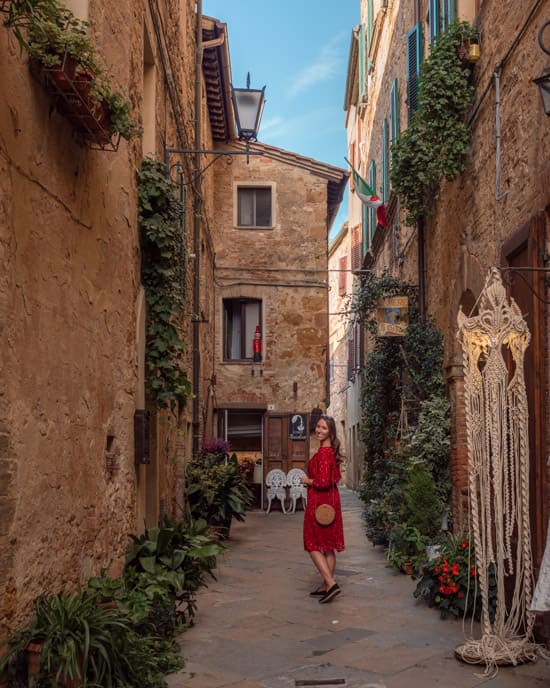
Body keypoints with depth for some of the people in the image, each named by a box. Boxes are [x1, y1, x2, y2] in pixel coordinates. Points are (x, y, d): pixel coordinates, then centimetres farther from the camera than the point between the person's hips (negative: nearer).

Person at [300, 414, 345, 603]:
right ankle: (327, 585, 20)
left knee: (314, 545, -2)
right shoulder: (331, 451, 10)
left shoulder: (323, 453, -19)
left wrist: (308, 481, -8)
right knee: (328, 546, 13)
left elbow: (324, 482, -24)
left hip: (320, 502, -9)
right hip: (330, 501, 9)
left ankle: (330, 584, -9)